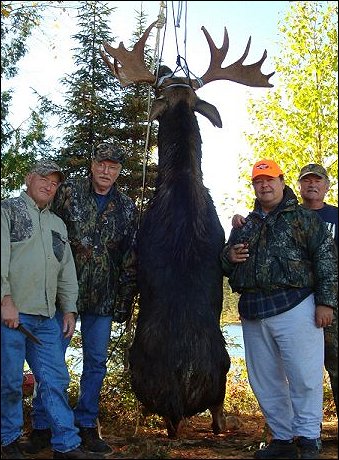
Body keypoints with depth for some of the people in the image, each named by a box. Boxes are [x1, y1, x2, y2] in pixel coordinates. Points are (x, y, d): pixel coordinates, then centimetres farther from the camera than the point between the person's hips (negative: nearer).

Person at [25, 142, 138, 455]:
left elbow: (130, 258, 10)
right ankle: (42, 427, 15)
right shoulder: (69, 192, 1)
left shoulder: (127, 208, 8)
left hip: (102, 299, 3)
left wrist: (125, 301, 7)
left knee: (96, 361, 8)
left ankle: (87, 425, 21)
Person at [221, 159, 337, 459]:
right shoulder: (245, 226, 20)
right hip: (252, 313, 6)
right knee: (264, 381, 10)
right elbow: (226, 265, 25)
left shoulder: (304, 218, 5)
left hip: (294, 308, -5)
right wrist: (229, 256, 1)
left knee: (304, 377, -5)